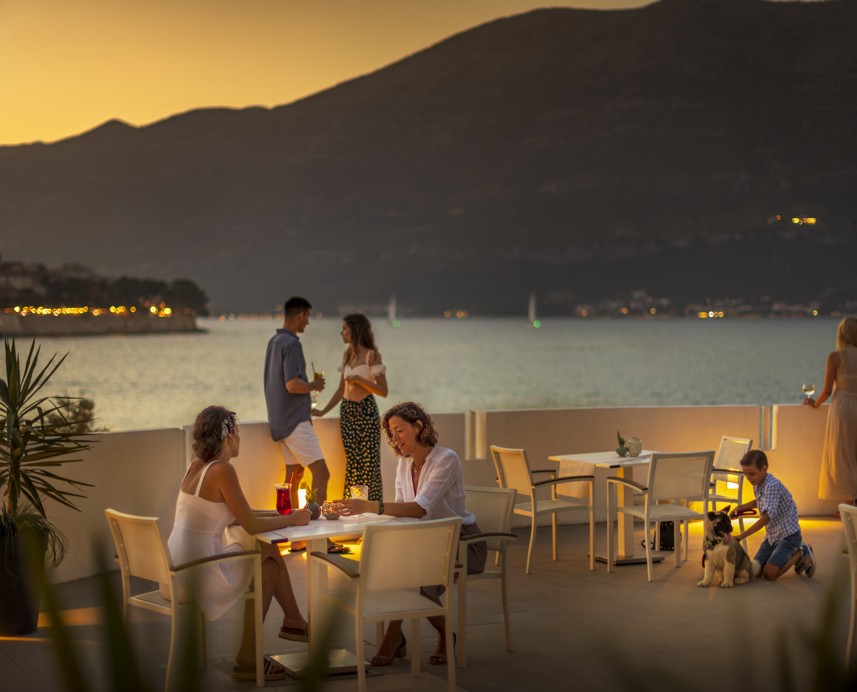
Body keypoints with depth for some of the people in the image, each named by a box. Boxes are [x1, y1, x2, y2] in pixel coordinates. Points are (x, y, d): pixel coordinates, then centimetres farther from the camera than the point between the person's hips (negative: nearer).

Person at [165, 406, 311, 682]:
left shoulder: (196, 466, 9)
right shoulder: (222, 470, -17)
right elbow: (251, 526, -13)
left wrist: (277, 515, 16)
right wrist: (291, 519, 3)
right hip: (198, 574, -8)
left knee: (268, 549, 19)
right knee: (267, 564, 15)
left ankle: (293, 621, 34)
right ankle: (248, 658, 18)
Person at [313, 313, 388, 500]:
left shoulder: (372, 355, -7)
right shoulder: (348, 355, 12)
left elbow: (383, 391, -11)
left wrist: (359, 379, -20)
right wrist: (323, 411, 11)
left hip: (366, 411, -6)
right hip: (347, 412, 6)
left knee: (369, 465, -5)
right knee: (351, 465, 5)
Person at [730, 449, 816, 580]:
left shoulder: (773, 486, -26)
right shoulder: (757, 485, 2)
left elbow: (766, 517, -35)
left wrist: (742, 535, -40)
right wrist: (741, 507, 9)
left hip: (788, 535, -9)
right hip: (772, 535, 9)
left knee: (769, 574, -19)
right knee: (754, 570, 3)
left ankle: (800, 554, 4)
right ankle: (793, 554, 19)